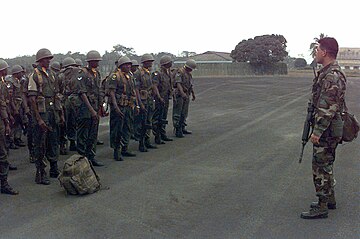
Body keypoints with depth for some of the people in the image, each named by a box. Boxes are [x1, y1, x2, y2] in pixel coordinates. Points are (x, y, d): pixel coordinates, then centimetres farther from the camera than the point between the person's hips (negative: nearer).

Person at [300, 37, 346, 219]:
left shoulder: (332, 76, -21)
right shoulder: (328, 72, 13)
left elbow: (328, 108, -25)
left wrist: (317, 131, -23)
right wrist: (317, 128, 22)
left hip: (327, 129, -10)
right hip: (328, 128, 10)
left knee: (321, 167, -4)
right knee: (326, 165, 19)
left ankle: (322, 207, 5)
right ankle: (330, 199, 31)